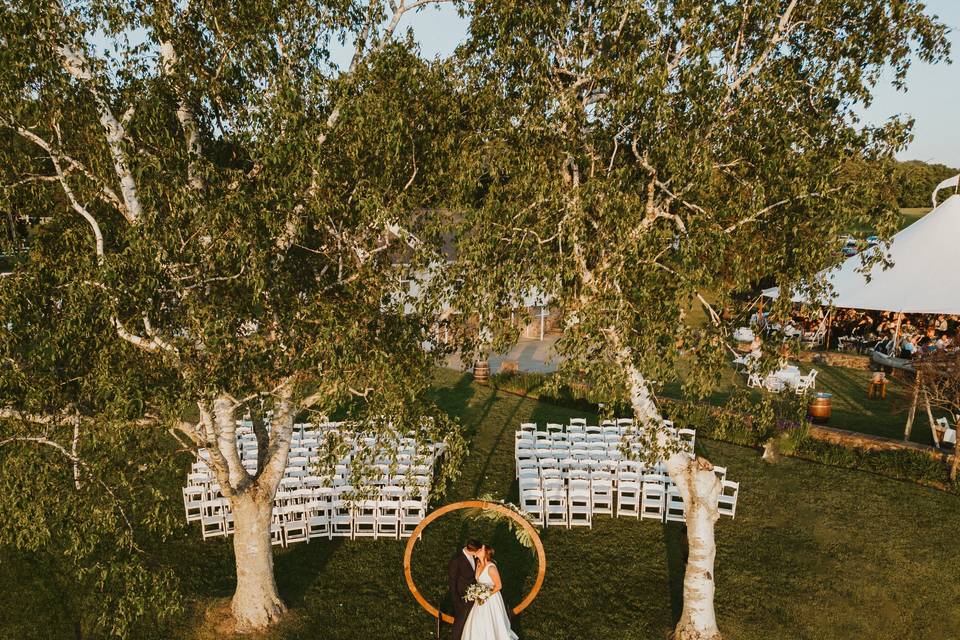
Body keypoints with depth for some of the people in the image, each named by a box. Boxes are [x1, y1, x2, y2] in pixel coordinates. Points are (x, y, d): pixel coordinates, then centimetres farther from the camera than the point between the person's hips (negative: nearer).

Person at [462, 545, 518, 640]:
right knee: (478, 624, 15)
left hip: (492, 600, -7)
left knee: (492, 624, 7)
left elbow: (499, 586, -19)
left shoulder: (491, 567, -24)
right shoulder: (479, 565, -2)